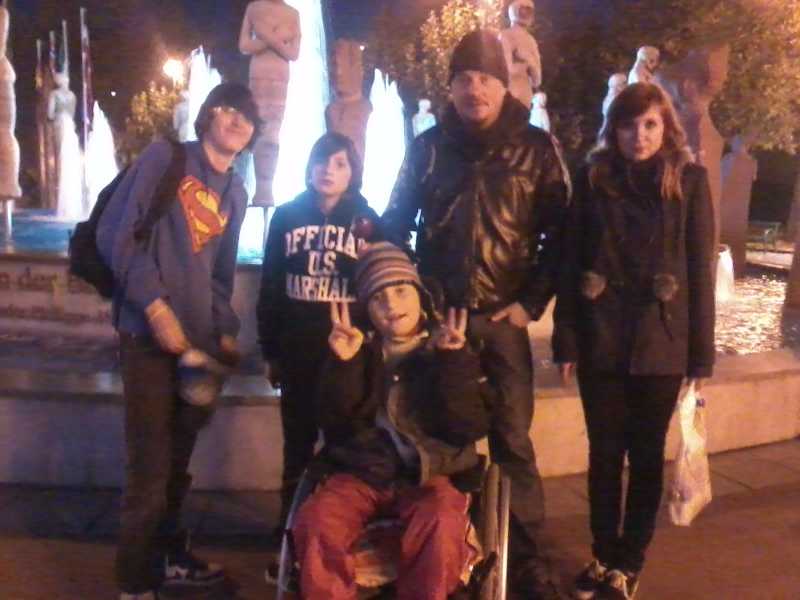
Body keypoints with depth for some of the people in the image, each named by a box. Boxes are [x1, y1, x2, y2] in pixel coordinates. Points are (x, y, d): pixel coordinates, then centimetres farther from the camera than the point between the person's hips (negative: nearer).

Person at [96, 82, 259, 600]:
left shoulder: (235, 193, 17)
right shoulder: (165, 157, -3)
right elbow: (116, 231, -11)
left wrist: (227, 331, 12)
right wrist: (154, 304, -17)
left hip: (202, 341, 7)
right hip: (151, 334, -6)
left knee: (179, 460, 17)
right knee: (151, 465, -3)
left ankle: (168, 554, 35)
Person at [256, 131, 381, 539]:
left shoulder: (368, 222, 3)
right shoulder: (287, 216, 5)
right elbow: (270, 287, 7)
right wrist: (270, 351, 5)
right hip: (297, 351, 1)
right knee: (297, 444, 11)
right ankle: (290, 529, 21)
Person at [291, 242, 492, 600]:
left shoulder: (451, 352, 6)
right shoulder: (358, 351, 10)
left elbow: (471, 428, -6)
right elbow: (335, 426, 1)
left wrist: (452, 362, -16)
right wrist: (342, 365, -12)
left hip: (430, 474, -1)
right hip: (361, 471, 2)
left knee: (440, 527, -34)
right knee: (314, 523, -27)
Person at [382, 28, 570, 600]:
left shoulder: (536, 148, 1)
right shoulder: (428, 146, 6)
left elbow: (559, 233, 2)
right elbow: (396, 222, 11)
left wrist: (531, 302, -5)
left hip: (502, 317, -1)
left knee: (512, 440, 2)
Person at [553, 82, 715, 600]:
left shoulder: (689, 181, -1)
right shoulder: (594, 179, 3)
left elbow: (701, 270, -1)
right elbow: (572, 262, 3)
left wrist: (701, 353, -3)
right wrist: (566, 340, -1)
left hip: (660, 343, -1)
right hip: (601, 341, 1)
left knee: (646, 455, 9)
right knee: (605, 453, 11)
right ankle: (604, 556, 27)